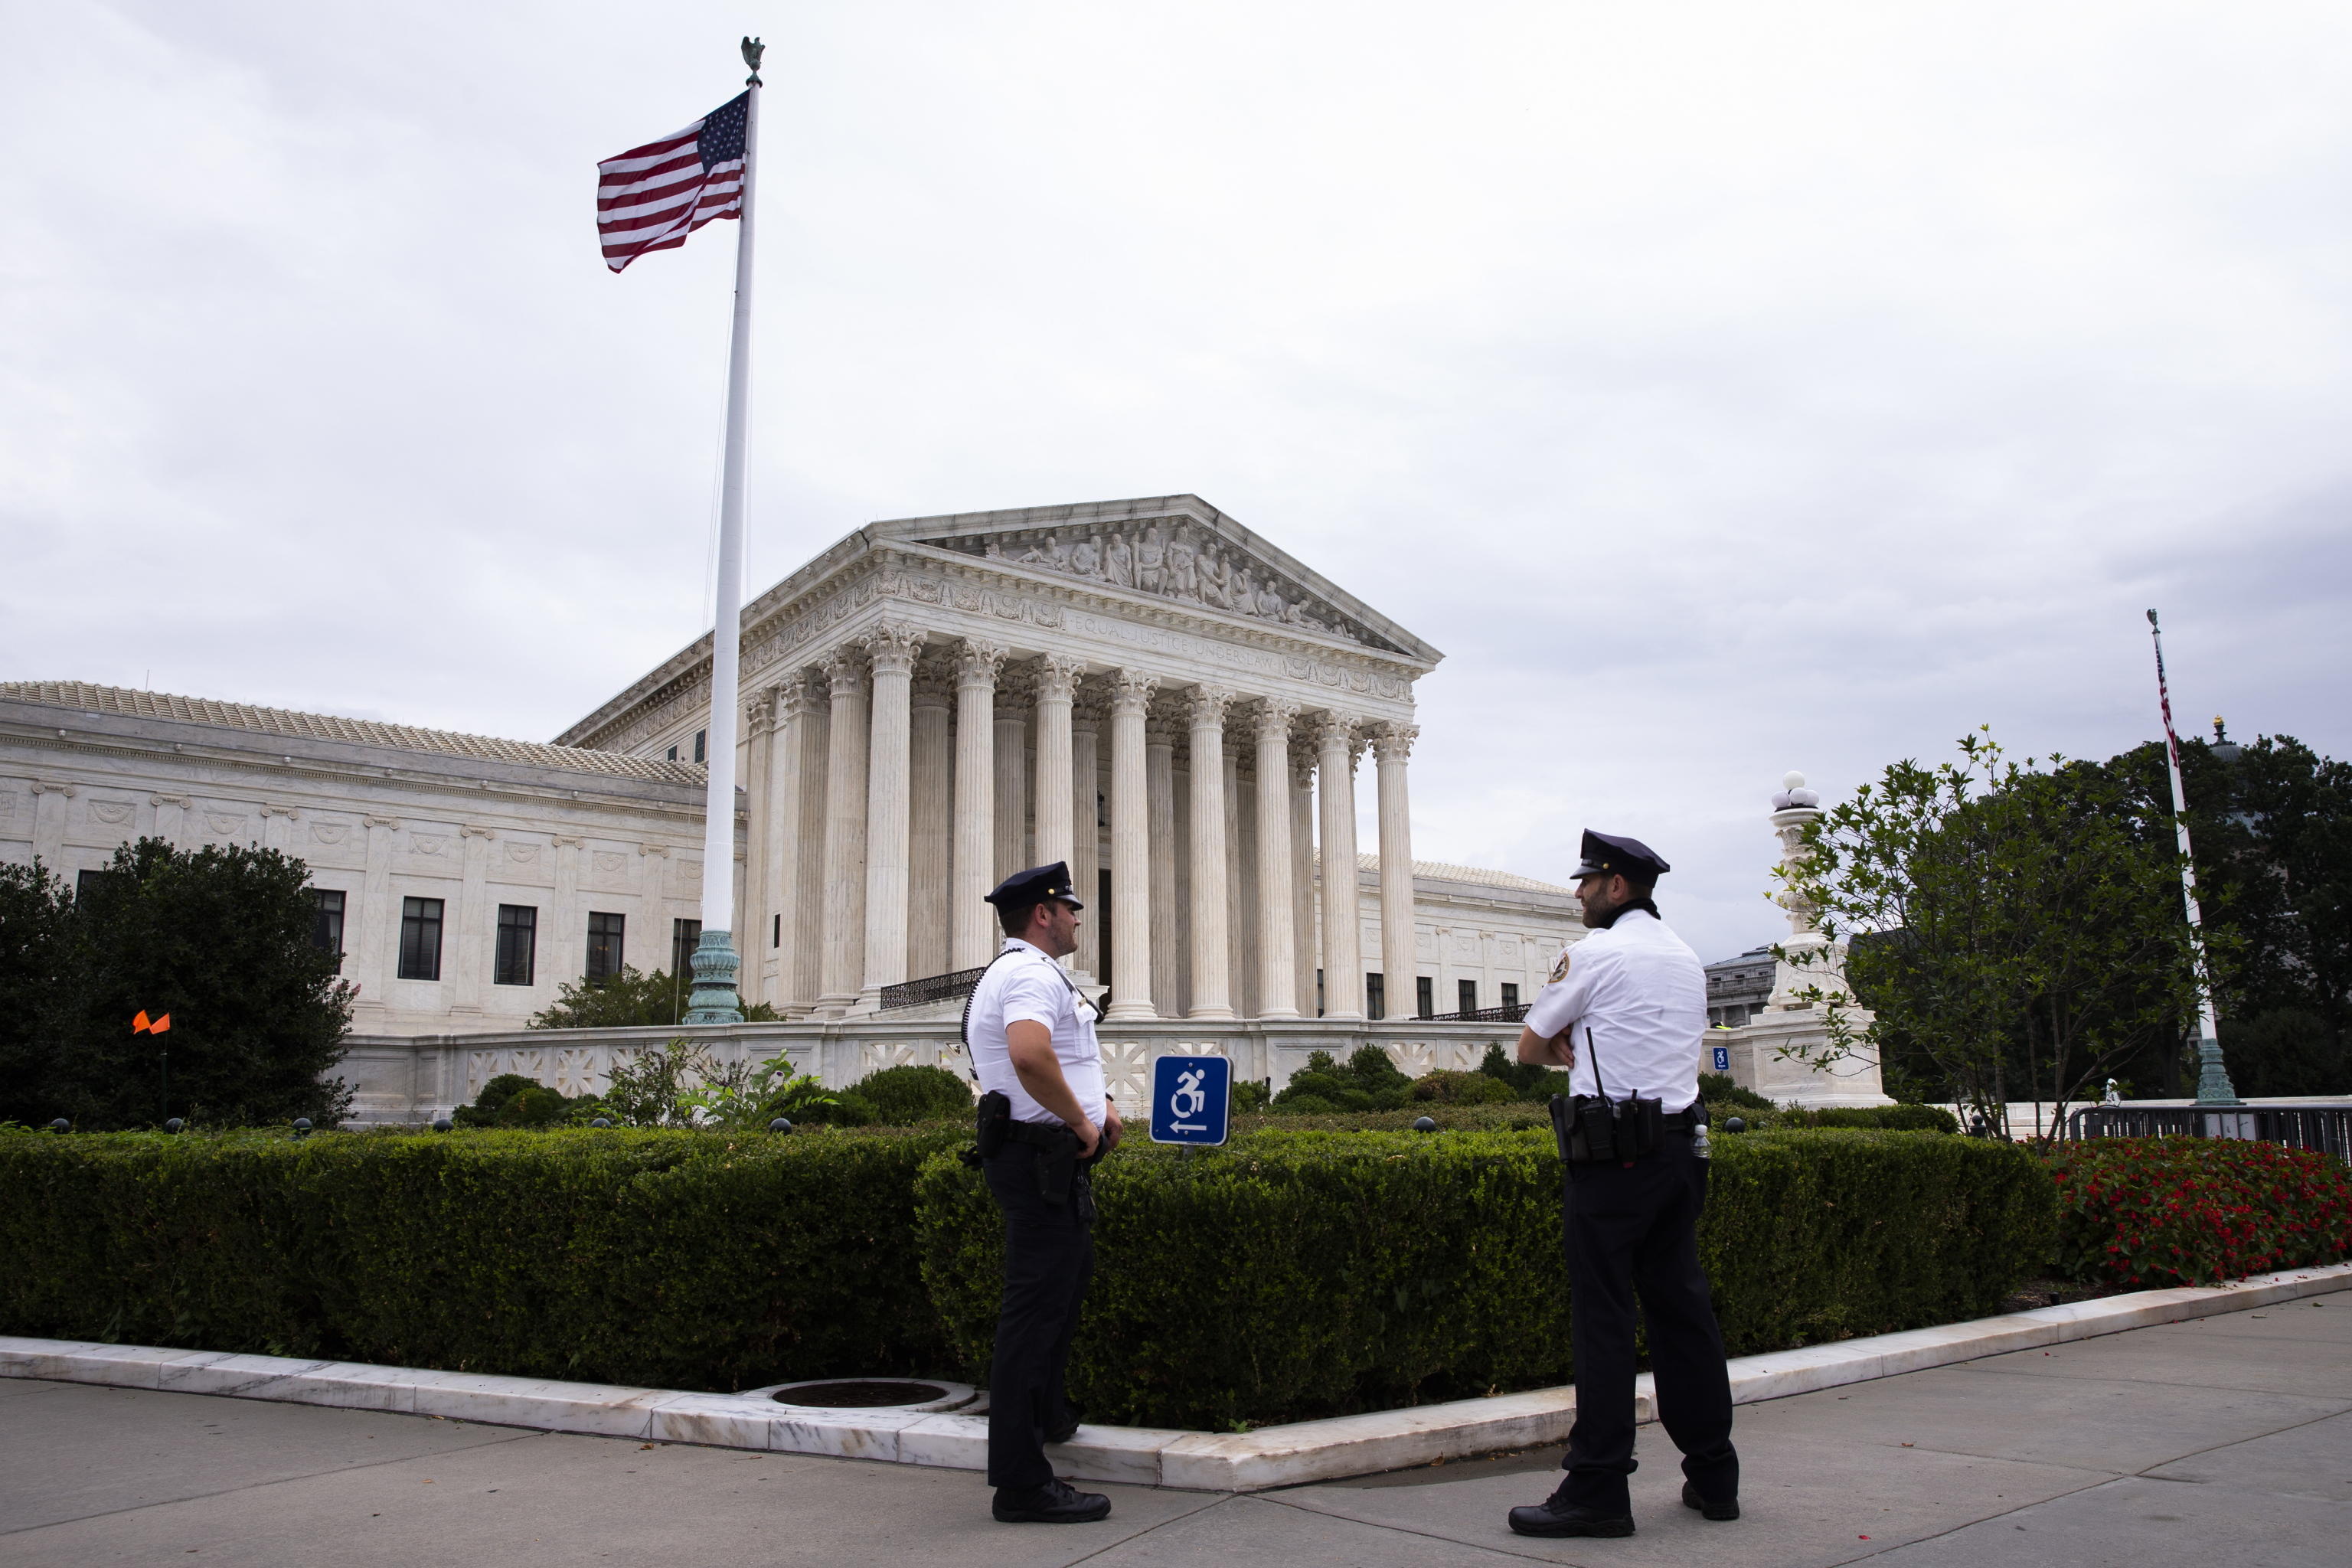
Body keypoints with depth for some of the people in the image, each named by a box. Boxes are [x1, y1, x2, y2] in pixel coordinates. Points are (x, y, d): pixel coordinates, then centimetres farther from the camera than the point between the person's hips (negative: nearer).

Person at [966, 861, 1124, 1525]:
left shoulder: (1013, 972, 20)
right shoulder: (1032, 974, -16)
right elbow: (1029, 1054, -36)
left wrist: (1097, 1101, 16)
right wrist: (1081, 1121, -22)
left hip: (1048, 1160, 12)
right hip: (1043, 1157, -12)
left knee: (1072, 1271, 27)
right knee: (1036, 1308, -8)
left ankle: (1045, 1413, 43)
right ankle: (1022, 1481, -3)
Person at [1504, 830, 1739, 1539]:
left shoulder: (1593, 953, -8)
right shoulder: (1686, 956, 15)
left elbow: (1530, 1048, 0)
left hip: (1614, 1150, -7)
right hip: (1683, 1145, 8)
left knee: (1603, 1317, -5)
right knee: (1680, 1305, 13)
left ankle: (1597, 1491, -2)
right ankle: (1713, 1476, 20)